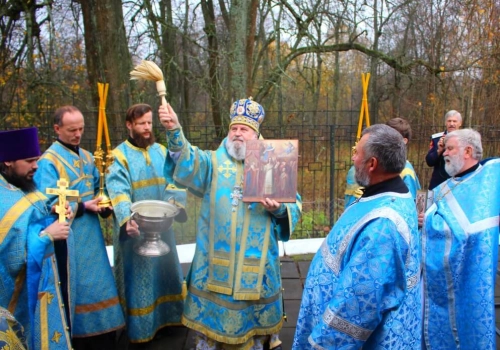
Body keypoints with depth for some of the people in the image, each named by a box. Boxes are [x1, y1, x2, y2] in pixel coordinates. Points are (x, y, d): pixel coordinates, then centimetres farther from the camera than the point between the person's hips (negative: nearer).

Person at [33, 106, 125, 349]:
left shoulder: (86, 157, 11)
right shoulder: (48, 162, -12)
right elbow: (48, 205, -17)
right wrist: (83, 207, -22)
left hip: (91, 235, 7)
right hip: (69, 238, -7)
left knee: (99, 287, 14)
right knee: (78, 290, 1)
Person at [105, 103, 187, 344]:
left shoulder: (161, 151, 6)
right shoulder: (119, 156, -9)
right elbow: (118, 192, -22)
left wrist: (175, 204, -23)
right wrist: (126, 220, -38)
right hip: (134, 228, -5)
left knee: (164, 270, 17)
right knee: (138, 275, 5)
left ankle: (167, 315, 35)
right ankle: (139, 326, 19)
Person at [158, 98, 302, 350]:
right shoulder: (213, 162, 2)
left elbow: (295, 205, 6)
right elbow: (187, 162, -20)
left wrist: (279, 209, -17)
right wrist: (174, 131, -37)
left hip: (256, 262, 1)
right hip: (216, 261, 0)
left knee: (253, 318, 15)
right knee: (213, 317, 12)